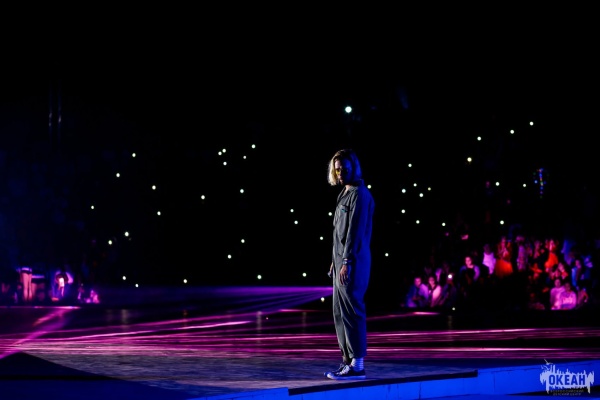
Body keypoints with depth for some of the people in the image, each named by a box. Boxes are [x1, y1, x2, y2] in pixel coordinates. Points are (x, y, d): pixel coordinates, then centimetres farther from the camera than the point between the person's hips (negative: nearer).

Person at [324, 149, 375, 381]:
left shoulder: (359, 194, -11)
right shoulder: (345, 193, 18)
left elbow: (356, 231, -17)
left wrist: (347, 262, -21)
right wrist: (335, 261, 19)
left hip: (353, 262, -10)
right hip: (342, 260, 10)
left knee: (352, 311, -9)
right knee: (340, 313, 11)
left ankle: (357, 366, -8)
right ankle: (348, 360, 16)